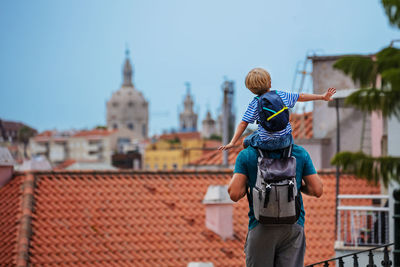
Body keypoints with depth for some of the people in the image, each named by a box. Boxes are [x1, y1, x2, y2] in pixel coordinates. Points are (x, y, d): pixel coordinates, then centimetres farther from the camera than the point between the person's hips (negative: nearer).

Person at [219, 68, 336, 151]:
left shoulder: (255, 103, -7)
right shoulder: (281, 95, 2)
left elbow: (243, 124, -11)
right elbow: (301, 97, 12)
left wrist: (233, 143, -10)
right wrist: (322, 97, 24)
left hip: (266, 144, -3)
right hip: (286, 140, 3)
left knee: (247, 141, 25)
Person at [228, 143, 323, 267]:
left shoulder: (246, 154, 1)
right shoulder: (300, 153, 5)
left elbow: (234, 194, -6)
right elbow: (317, 190, 4)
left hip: (261, 227, -1)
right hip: (294, 226, 1)